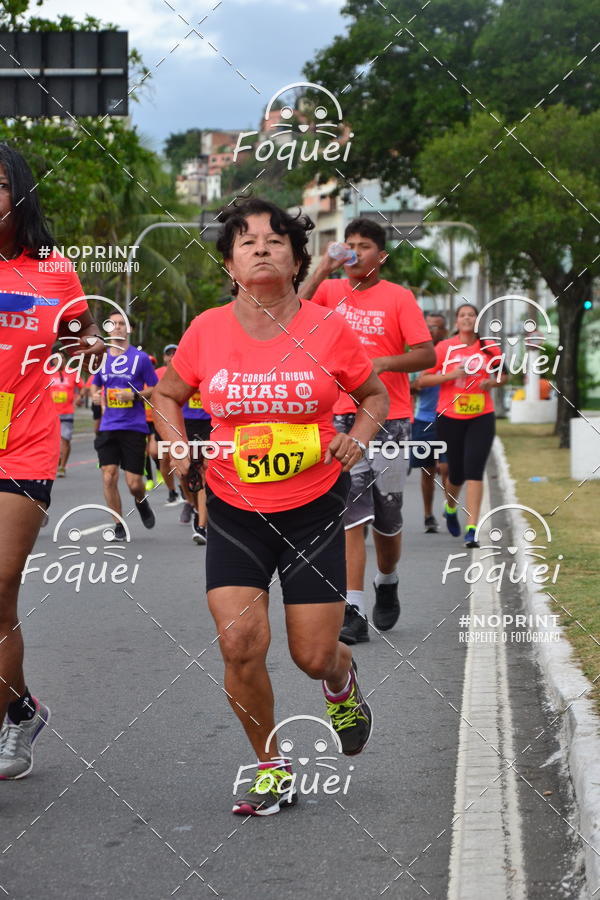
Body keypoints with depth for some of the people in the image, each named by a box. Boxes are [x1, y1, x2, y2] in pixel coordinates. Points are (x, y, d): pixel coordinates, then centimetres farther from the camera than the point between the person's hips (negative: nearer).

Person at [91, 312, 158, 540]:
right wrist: (96, 395, -2)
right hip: (108, 426, 3)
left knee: (134, 483, -3)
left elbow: (155, 389, 3)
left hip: (134, 427, -3)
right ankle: (119, 525, 7)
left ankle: (141, 502, 33)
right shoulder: (101, 358, 9)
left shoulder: (140, 358, -1)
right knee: (109, 477, -8)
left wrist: (135, 395, -14)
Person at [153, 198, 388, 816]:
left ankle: (343, 686, 41)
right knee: (240, 644, -13)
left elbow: (375, 395, 10)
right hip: (234, 510, 1)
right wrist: (178, 447, -3)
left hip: (314, 509, -1)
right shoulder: (206, 331, -4)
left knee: (314, 656, 1)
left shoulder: (329, 330, -7)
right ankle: (271, 766, 10)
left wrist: (357, 438, -8)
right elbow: (167, 394, 14)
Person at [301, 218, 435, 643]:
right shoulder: (330, 290, 8)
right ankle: (354, 612, -8)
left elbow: (427, 354, -6)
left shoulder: (399, 297, -1)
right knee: (352, 513, -6)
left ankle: (387, 584, 36)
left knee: (387, 517, 8)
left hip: (389, 417, -1)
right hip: (342, 416, 1)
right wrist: (322, 272, -12)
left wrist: (383, 363, -19)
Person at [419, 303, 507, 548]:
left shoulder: (490, 348, 3)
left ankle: (471, 528, -13)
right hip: (449, 417, 0)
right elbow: (423, 379, -2)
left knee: (474, 470, -12)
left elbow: (502, 374, 19)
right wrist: (451, 375, -15)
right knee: (456, 472, 9)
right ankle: (450, 508, 43)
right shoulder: (444, 348, -2)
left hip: (482, 417, 0)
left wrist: (494, 382, -4)